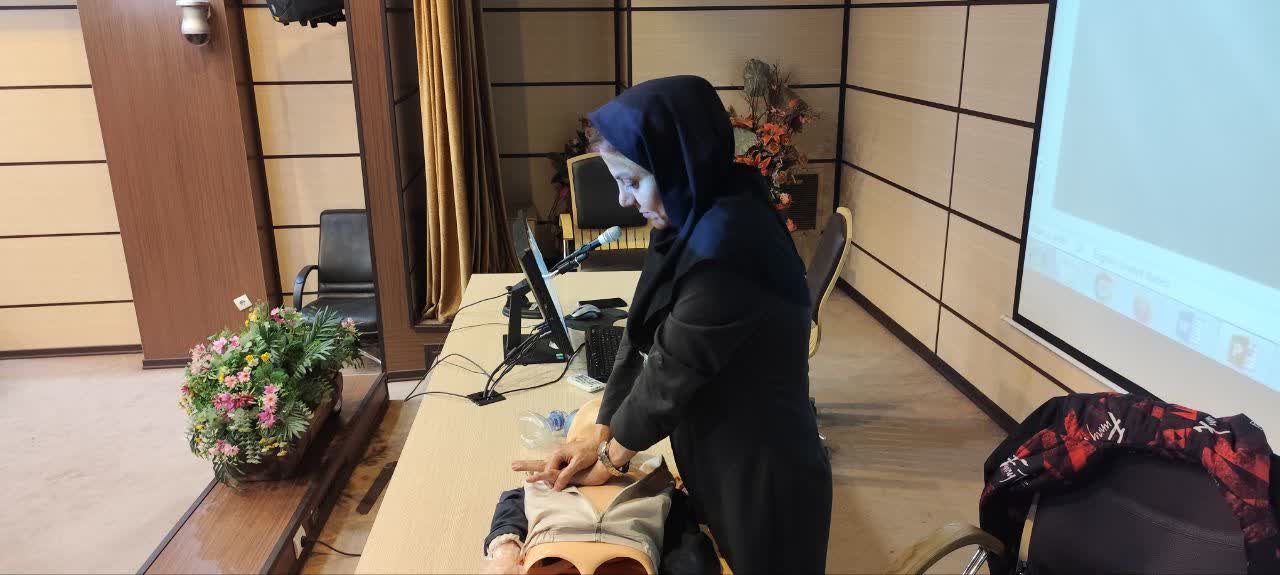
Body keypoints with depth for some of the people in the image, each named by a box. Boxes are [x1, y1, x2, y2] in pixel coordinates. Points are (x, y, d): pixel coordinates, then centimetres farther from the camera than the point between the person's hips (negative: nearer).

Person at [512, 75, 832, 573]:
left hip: (760, 476, -8)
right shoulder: (693, 218, -1)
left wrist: (611, 458, -7)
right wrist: (600, 435, 2)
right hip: (718, 458, 8)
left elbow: (673, 368, -22)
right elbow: (645, 334, 3)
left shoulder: (726, 244, -30)